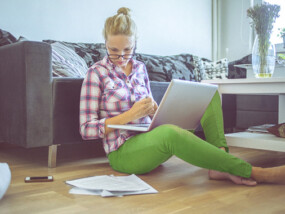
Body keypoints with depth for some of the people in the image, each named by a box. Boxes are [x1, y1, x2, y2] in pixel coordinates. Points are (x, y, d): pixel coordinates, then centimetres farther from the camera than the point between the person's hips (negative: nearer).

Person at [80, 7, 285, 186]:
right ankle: (252, 172, -30)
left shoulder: (140, 68, 12)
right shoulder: (97, 73, -5)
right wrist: (130, 115, -19)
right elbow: (86, 129, -8)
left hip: (149, 140, 7)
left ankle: (219, 167, -25)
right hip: (123, 153, -6)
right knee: (169, 132, -41)